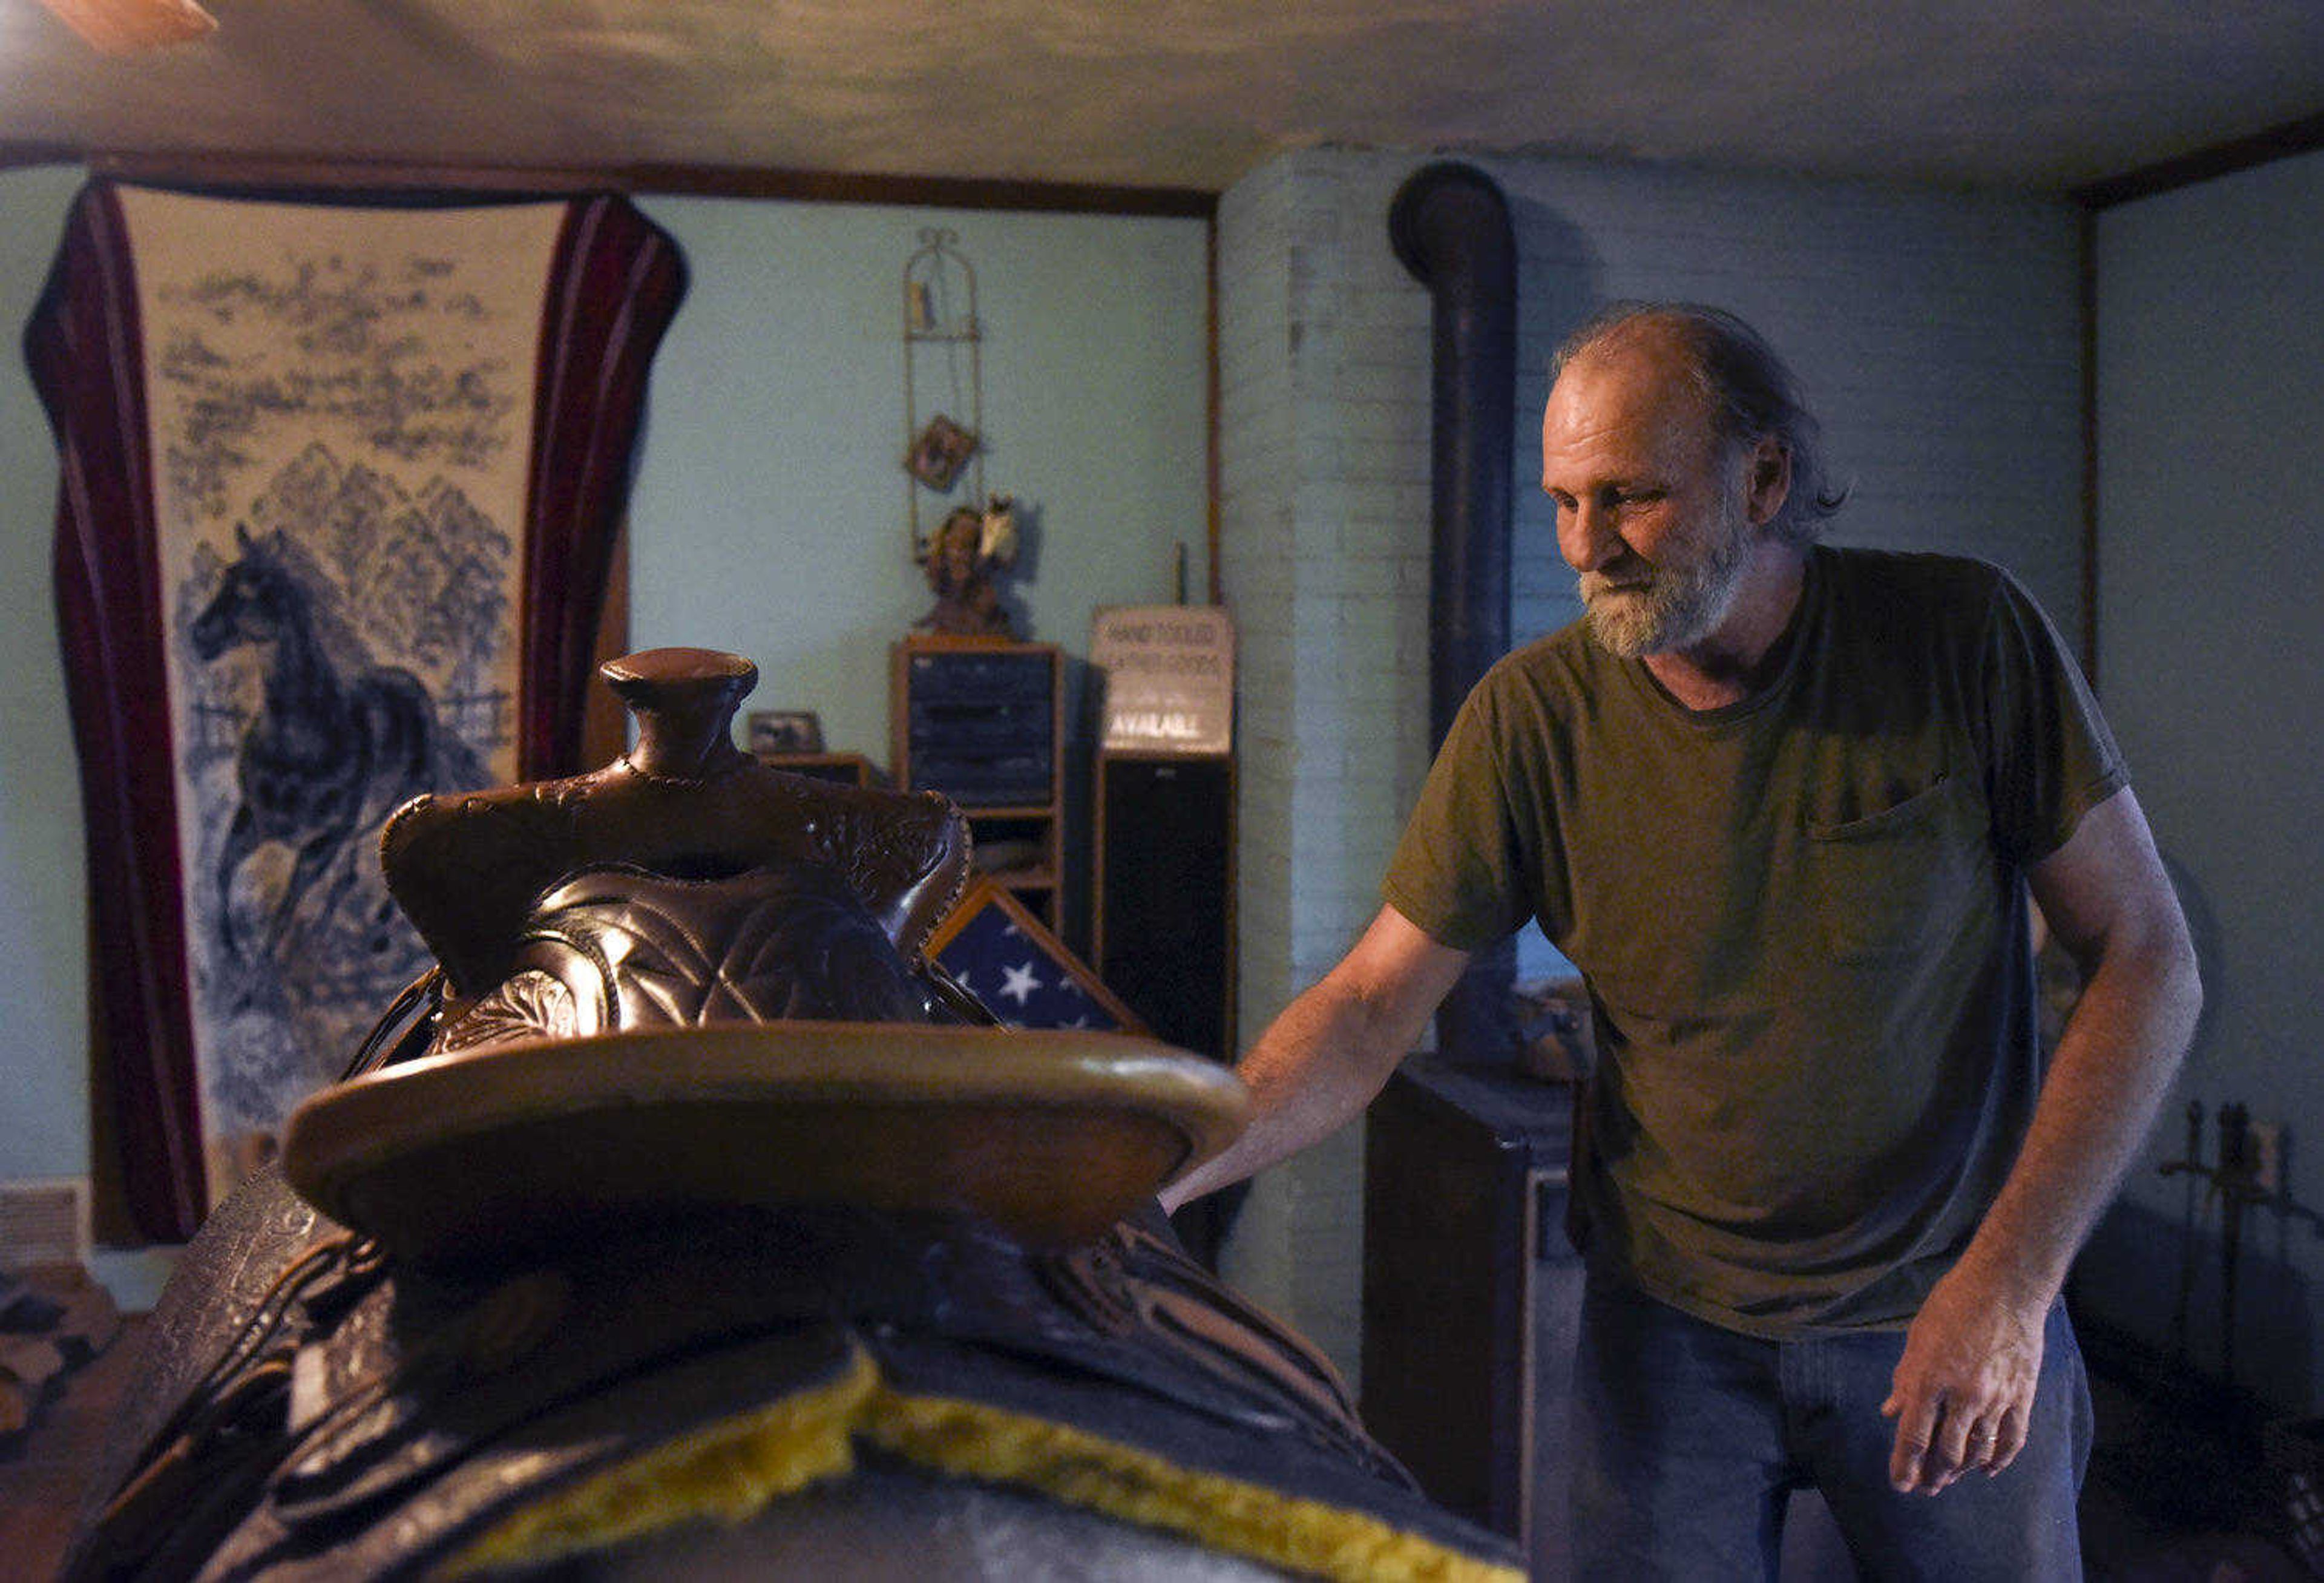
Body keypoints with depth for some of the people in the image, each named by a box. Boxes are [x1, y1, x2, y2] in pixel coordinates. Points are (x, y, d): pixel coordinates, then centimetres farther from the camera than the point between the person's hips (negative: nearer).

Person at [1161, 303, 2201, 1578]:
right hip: (1674, 1324, 0)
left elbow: (2145, 957, -9)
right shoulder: (1532, 719, -11)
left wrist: (2012, 1277, -16)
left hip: (1953, 1320, 0)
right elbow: (1369, 1008, -8)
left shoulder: (1963, 638, -13)